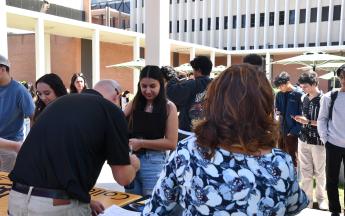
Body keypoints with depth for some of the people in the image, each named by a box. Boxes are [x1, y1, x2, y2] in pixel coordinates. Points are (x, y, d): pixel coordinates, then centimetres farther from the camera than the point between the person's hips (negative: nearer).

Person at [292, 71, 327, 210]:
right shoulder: (304, 98, 6)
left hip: (318, 141, -4)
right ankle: (306, 199, 20)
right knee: (305, 172, 9)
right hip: (303, 139, 4)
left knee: (320, 172, 11)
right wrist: (300, 120, -2)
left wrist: (308, 122, -17)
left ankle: (321, 198, 30)